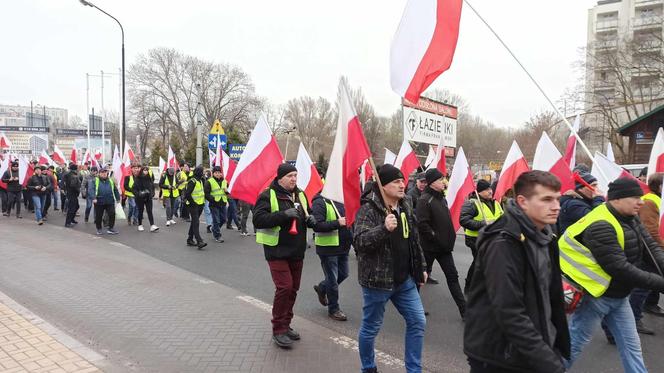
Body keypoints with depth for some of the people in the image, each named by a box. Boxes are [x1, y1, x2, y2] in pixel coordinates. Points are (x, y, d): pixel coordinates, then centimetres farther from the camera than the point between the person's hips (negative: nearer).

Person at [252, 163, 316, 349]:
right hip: (277, 251, -7)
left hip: (296, 251, 7)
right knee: (284, 287, -12)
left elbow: (306, 218, 23)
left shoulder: (300, 195, 11)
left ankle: (285, 325, 30)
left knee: (293, 288, 13)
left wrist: (310, 219, -1)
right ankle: (278, 330, 4)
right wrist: (283, 214, -27)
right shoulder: (268, 195, -10)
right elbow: (258, 220, -19)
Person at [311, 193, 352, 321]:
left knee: (343, 274, 19)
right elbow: (317, 225, -25)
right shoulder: (320, 203, -16)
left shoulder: (340, 202, 8)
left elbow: (347, 218, 22)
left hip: (343, 247, 8)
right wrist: (337, 223, -29)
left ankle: (321, 288, 43)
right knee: (332, 279, 5)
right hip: (328, 248, -8)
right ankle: (333, 309, 23)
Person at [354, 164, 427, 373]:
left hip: (404, 279, 7)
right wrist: (383, 228, -38)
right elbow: (358, 241, -26)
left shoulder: (405, 207, 8)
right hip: (377, 280, -7)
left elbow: (414, 241, 18)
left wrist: (421, 267, 18)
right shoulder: (368, 208, -16)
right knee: (371, 327, 8)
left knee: (418, 322, 10)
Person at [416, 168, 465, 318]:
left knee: (452, 276, 7)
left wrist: (450, 238, 10)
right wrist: (435, 237, -19)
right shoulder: (424, 199, -16)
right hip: (429, 246, -7)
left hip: (443, 245, 8)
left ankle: (464, 310, 10)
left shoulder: (442, 198, 11)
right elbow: (422, 224, -24)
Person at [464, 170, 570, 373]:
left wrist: (559, 347, 9)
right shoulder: (503, 243, -23)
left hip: (535, 352, 8)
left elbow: (550, 297, 12)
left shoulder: (544, 237, 5)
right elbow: (509, 313, -27)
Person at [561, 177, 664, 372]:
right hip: (596, 296, -9)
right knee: (573, 344, 6)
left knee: (631, 345, 16)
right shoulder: (601, 226, -27)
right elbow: (620, 268, -30)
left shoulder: (631, 219, 4)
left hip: (619, 296, 9)